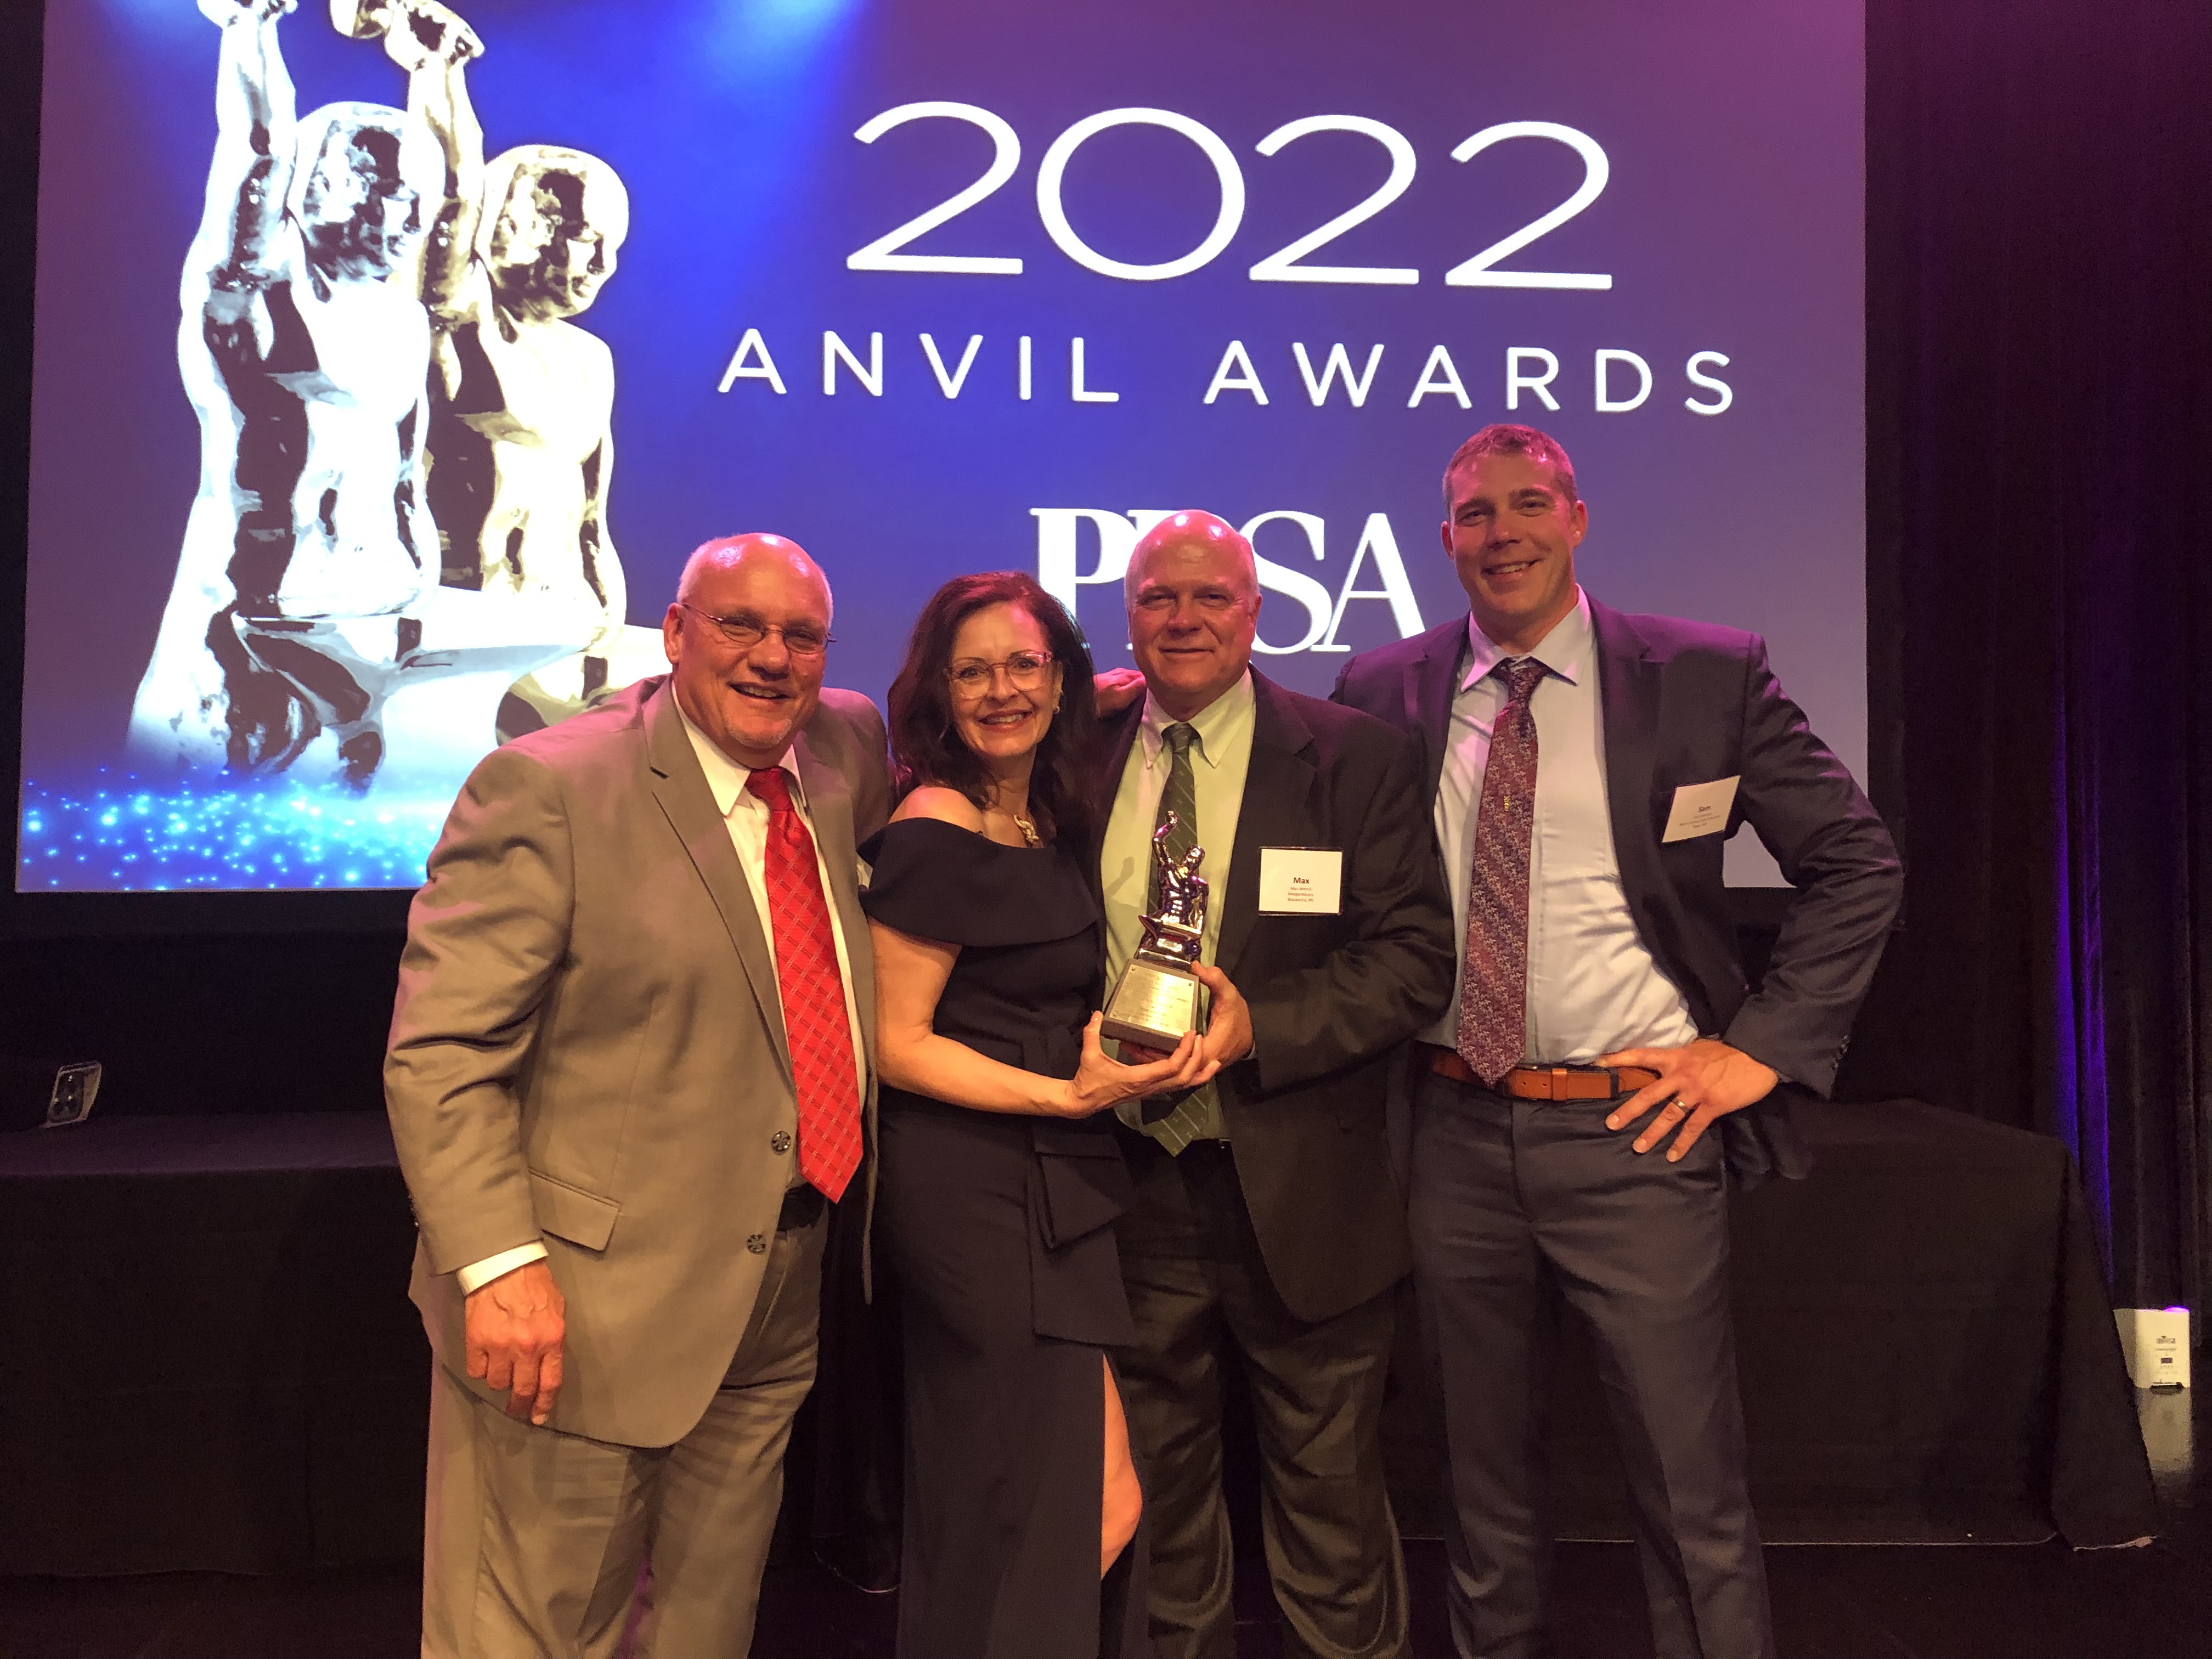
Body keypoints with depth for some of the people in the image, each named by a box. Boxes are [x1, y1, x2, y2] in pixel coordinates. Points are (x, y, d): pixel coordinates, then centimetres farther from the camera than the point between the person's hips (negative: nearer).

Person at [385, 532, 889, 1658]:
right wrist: (498, 1263, -24)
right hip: (583, 1308, -6)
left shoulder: (844, 747, 6)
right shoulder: (546, 789, -13)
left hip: (772, 1311, 6)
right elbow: (440, 1056, -14)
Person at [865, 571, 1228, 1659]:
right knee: (1098, 1506, 0)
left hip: (1056, 1181, 8)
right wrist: (1069, 1097, -20)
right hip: (975, 1189, -8)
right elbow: (896, 1044, -14)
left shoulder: (1055, 822, 10)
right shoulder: (934, 834, -13)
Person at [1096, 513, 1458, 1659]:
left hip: (1301, 1196, -3)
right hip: (1131, 1187, 3)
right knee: (1157, 1491, 21)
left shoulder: (1355, 759, -5)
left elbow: (1418, 954, -10)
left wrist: (1258, 1023, -23)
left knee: (1328, 1498, 13)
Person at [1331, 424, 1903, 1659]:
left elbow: (1860, 864, 0)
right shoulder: (1385, 691, 2)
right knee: (1486, 1475, 20)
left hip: (1637, 1129, -2)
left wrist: (1761, 1049, -6)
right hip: (1456, 1132, 3)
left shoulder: (1708, 675, -3)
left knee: (1695, 1490, 8)